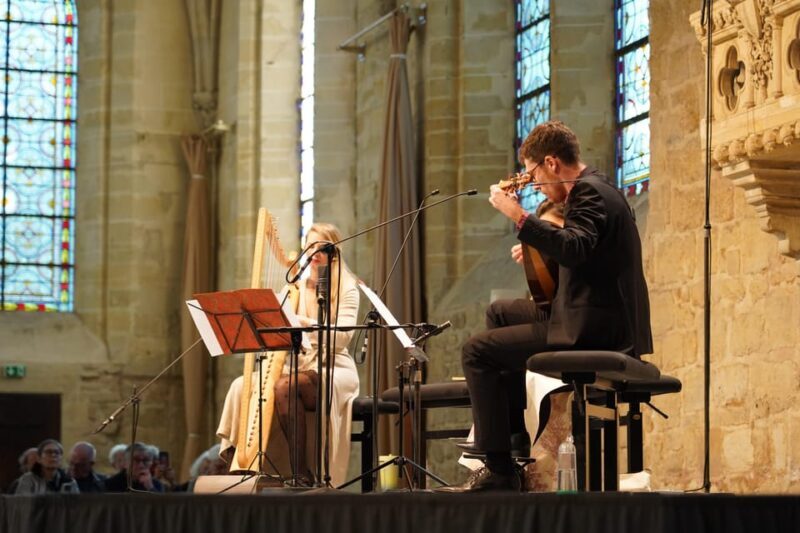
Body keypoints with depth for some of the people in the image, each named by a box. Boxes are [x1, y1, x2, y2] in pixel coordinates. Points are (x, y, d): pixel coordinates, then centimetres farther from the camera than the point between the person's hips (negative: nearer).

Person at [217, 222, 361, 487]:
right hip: (298, 364, 5)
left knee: (284, 386, -35)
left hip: (333, 368, -5)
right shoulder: (295, 288, 15)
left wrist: (304, 323, -26)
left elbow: (342, 338, -14)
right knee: (242, 386, -20)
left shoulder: (347, 289, -1)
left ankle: (301, 472, -32)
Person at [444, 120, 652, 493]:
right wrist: (538, 250, 19)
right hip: (601, 322, 11)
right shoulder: (596, 187, 19)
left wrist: (517, 215, -30)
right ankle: (510, 431, 29)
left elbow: (575, 249, -33)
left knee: (477, 351, -12)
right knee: (501, 315, 28)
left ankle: (499, 471, -14)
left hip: (592, 330, -11)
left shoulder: (588, 191, -14)